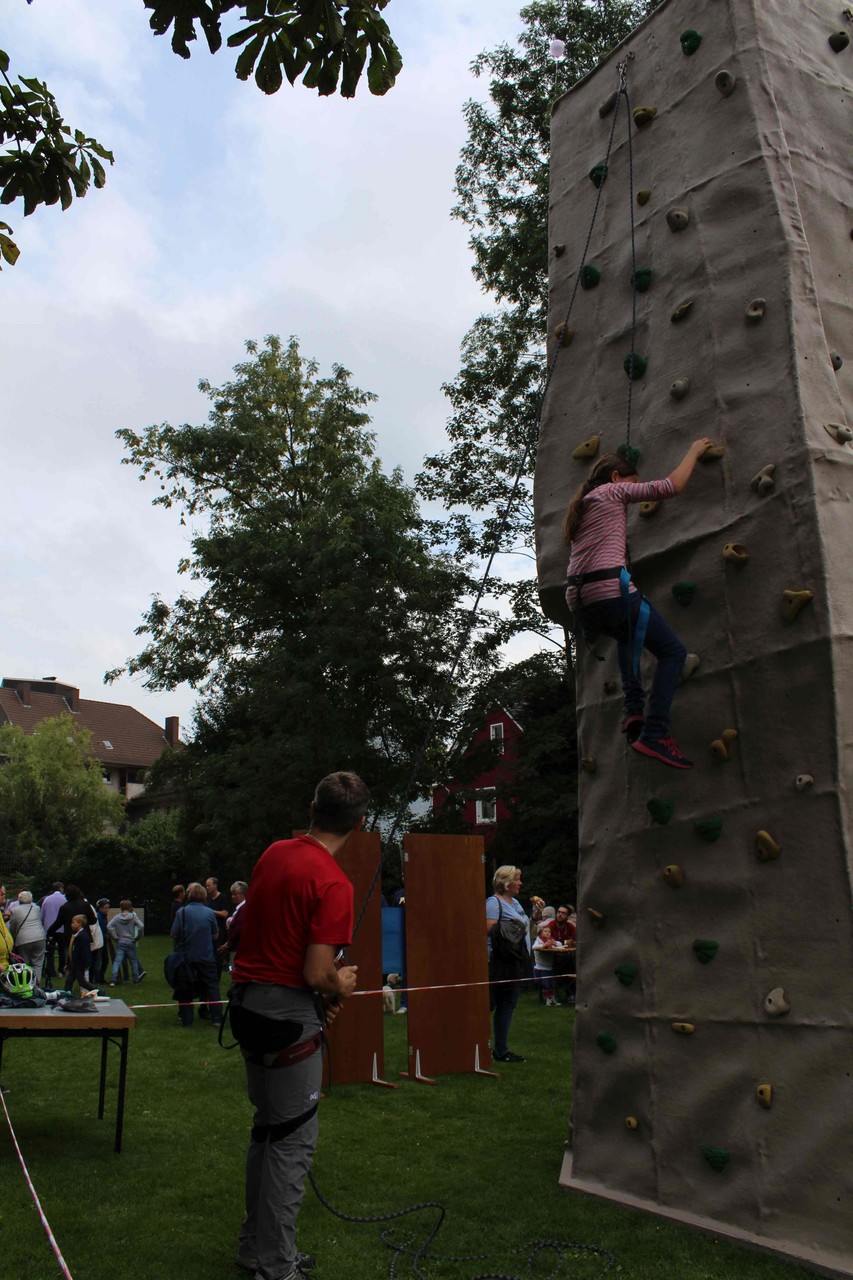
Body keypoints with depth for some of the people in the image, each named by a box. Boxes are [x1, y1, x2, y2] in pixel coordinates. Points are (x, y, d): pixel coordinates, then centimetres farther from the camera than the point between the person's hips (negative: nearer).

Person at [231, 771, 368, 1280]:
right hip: (289, 1014, -8)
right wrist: (341, 988, 1)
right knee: (293, 1141, 4)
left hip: (249, 1003, 9)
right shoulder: (334, 884, -21)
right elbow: (317, 974, -23)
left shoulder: (273, 854, 4)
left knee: (268, 1128, 21)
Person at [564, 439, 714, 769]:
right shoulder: (613, 490, 8)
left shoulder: (582, 506, 28)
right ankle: (654, 734, -11)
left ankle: (634, 710, 21)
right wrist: (694, 451, 17)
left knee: (627, 634, 38)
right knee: (673, 652, 3)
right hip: (610, 590, -8)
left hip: (578, 599, 8)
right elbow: (671, 485, 4)